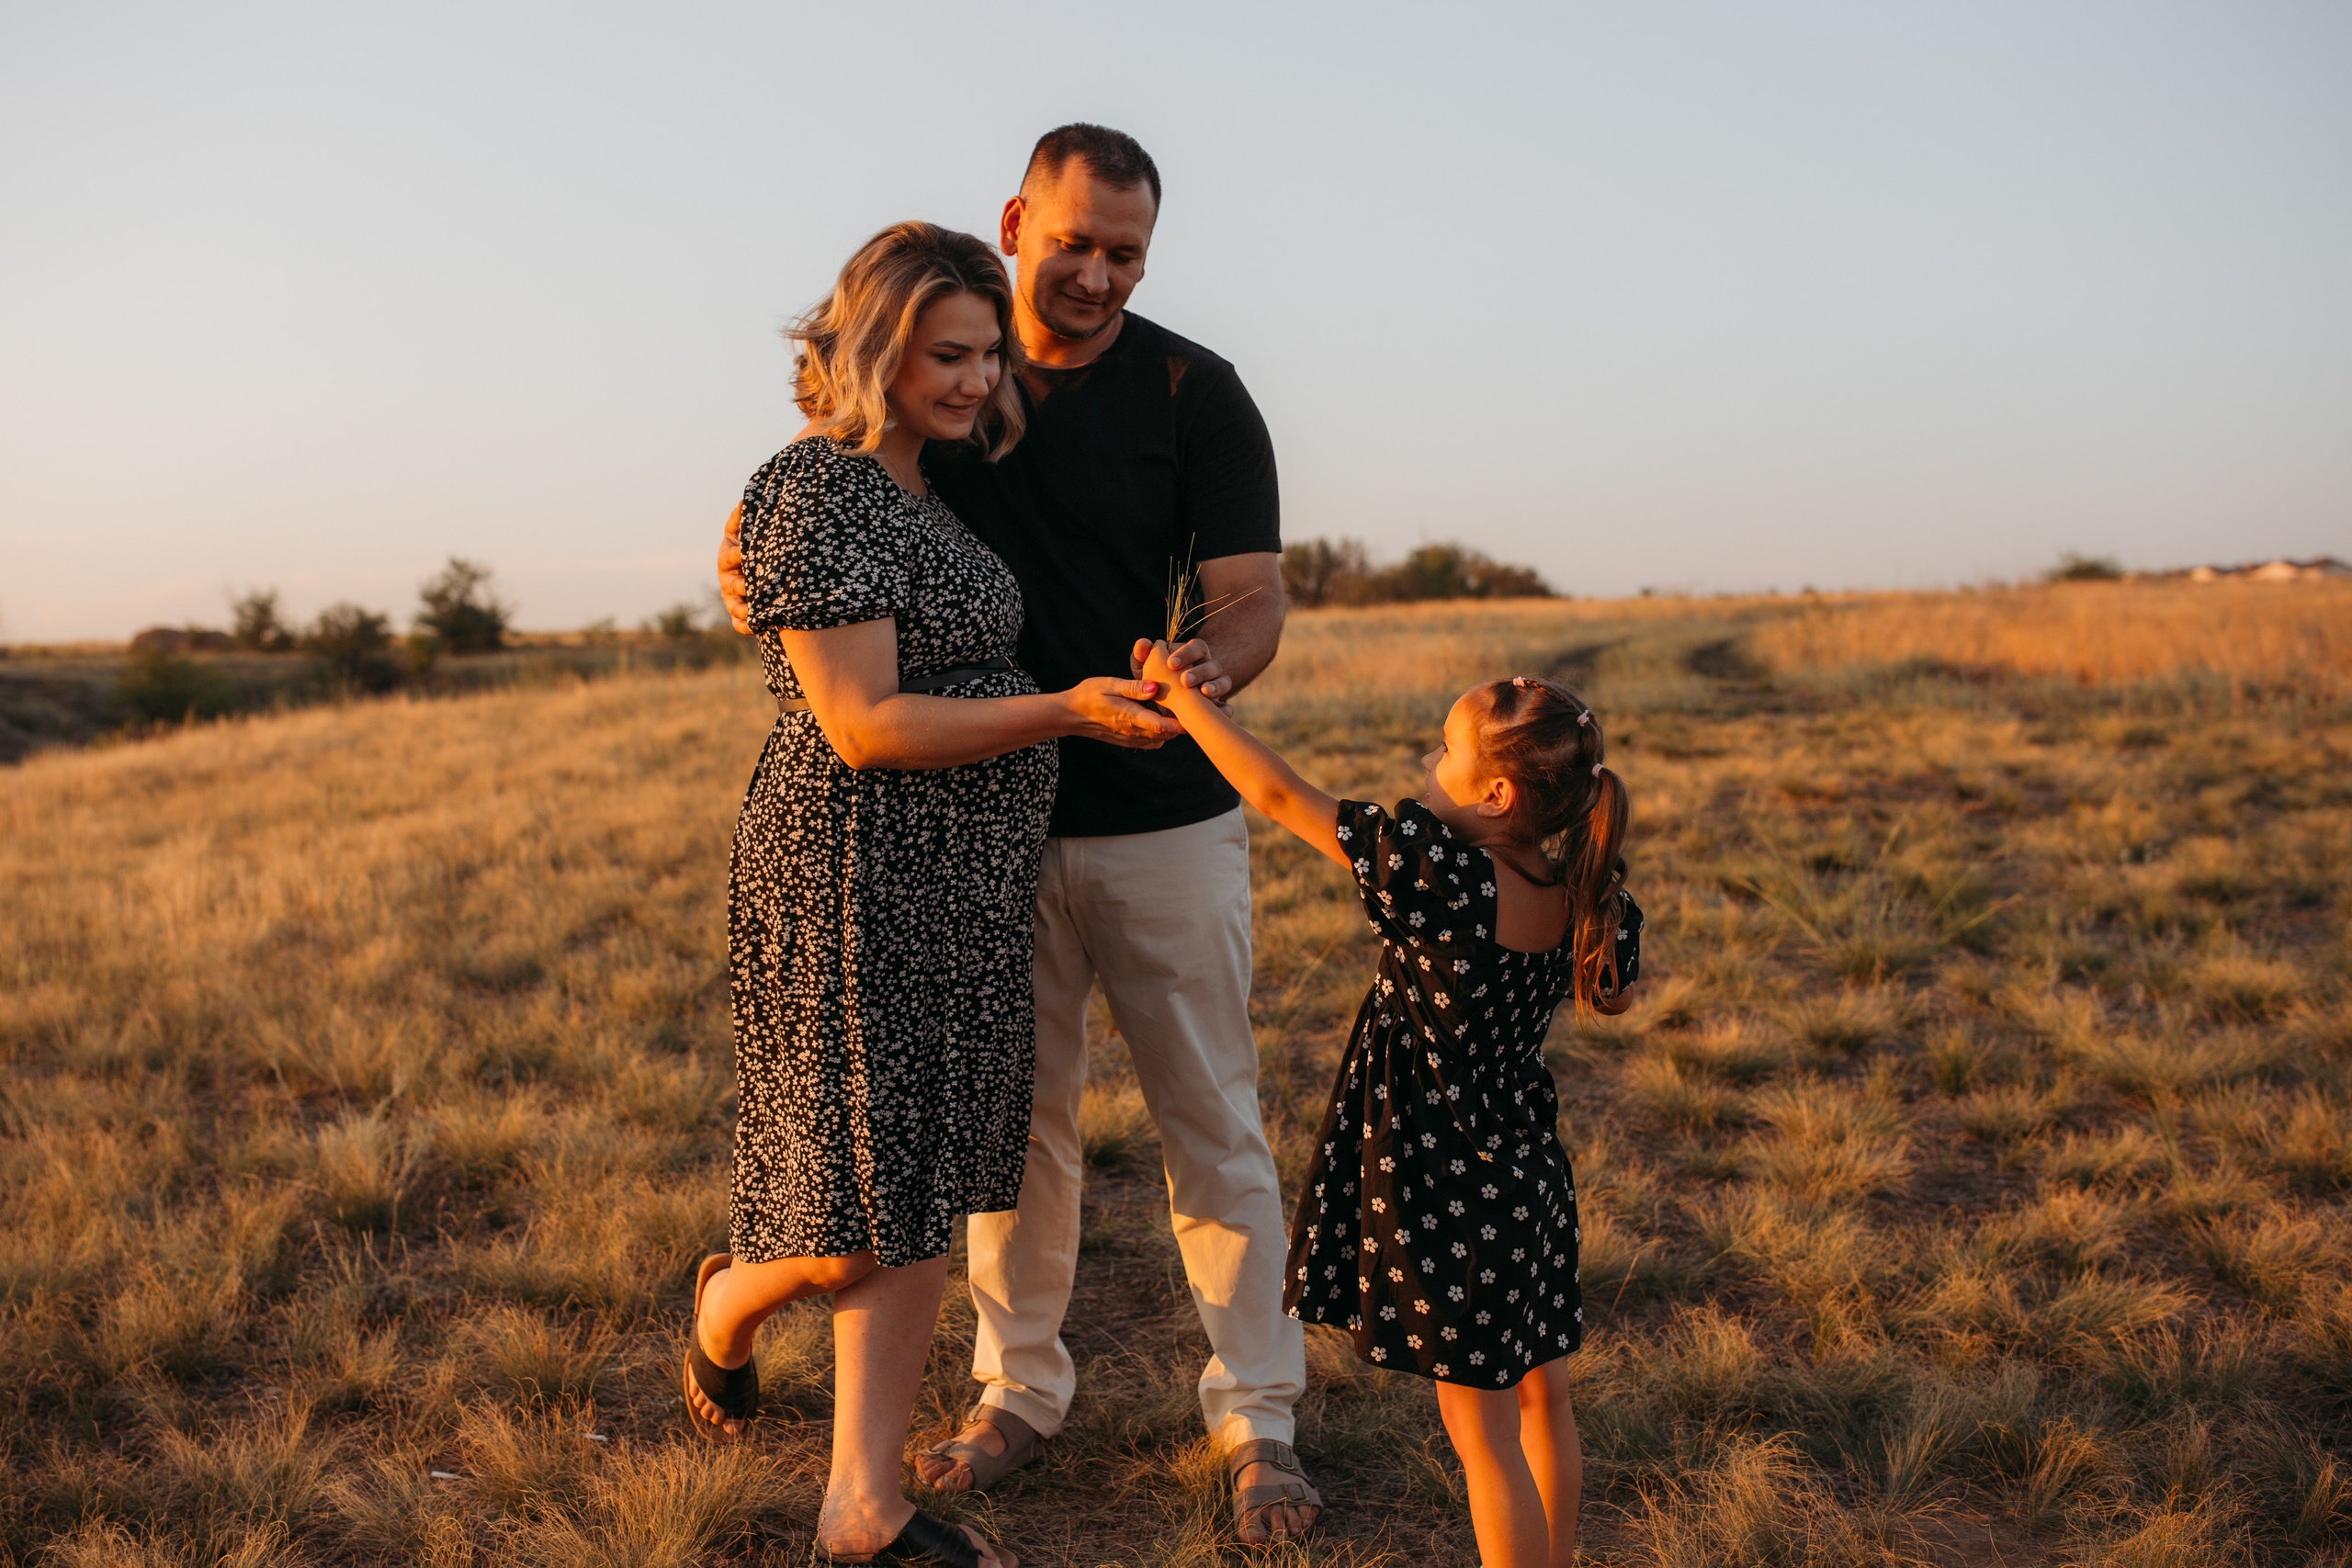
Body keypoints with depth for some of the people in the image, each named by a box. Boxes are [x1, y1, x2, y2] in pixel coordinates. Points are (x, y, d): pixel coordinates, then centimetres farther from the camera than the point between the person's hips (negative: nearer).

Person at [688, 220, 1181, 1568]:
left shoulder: (925, 489, 14)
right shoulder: (817, 491, -14)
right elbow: (864, 726, -20)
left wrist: (1113, 684, 13)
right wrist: (1066, 714, -21)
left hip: (964, 894, 9)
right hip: (857, 886, -9)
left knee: (927, 1198, 10)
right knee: (860, 1218, -1)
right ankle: (726, 1307, 33)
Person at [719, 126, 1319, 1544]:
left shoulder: (1195, 393, -5)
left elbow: (1256, 602, -10)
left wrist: (1213, 666, -34)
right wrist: (760, 560, -13)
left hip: (1167, 822, -2)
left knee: (1213, 1123, 4)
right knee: (1017, 1119, 12)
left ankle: (1258, 1418, 17)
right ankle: (1022, 1389, 28)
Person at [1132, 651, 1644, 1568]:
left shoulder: (1436, 867, -25)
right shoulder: (1583, 893, -7)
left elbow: (1276, 793, -18)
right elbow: (1608, 991, 15)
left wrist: (1180, 693, -7)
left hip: (1442, 1181, -7)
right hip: (1529, 1166, 7)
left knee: (1479, 1426, 5)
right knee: (1540, 1394, 21)